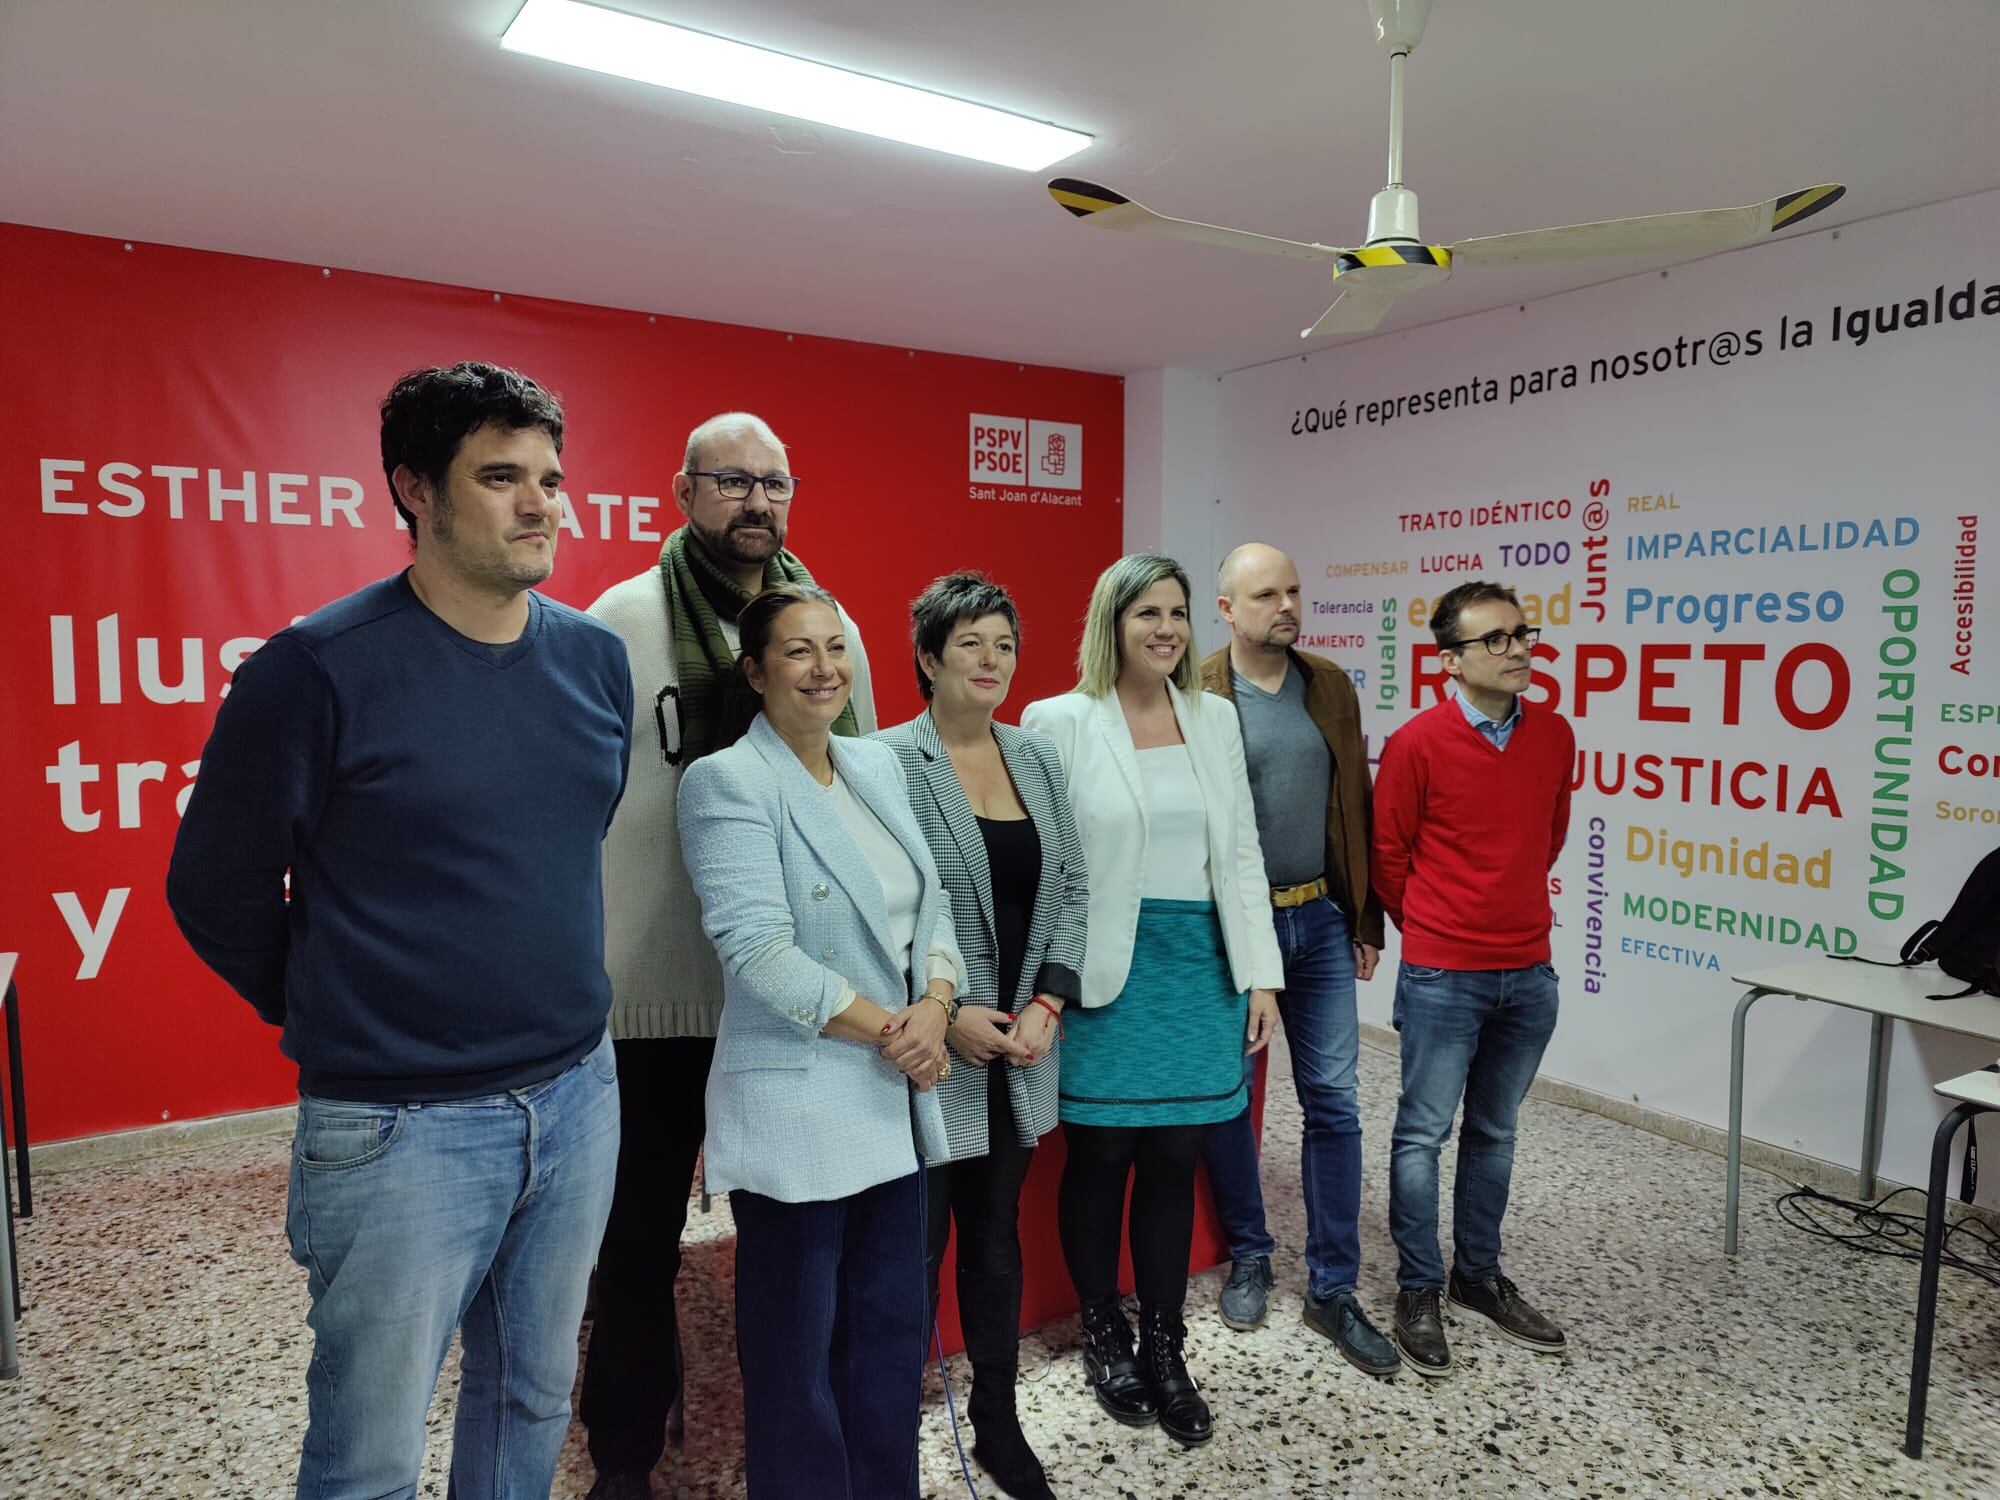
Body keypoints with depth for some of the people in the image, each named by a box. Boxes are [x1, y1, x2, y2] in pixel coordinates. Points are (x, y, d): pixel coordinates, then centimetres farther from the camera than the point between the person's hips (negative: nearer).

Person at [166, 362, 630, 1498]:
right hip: (402, 1127, -4)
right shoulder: (319, 670, -15)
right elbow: (219, 892, -5)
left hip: (581, 1096, 5)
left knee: (534, 1405, 22)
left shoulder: (596, 657, 1)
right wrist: (334, 1021, 5)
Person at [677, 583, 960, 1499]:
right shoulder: (728, 781, -12)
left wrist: (934, 1006, -9)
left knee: (892, 1329, 18)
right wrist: (885, 1028, -17)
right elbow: (757, 948, -20)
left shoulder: (879, 765, 9)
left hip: (894, 1096, 7)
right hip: (794, 1105, -7)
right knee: (797, 1346, 9)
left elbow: (932, 901, 9)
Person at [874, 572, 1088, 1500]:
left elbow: (1071, 889, 7)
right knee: (918, 1243, 7)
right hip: (931, 1049, -5)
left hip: (1022, 1046, 6)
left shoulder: (1038, 758, 7)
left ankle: (998, 1419, 35)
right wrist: (943, 1014, -16)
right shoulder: (888, 761, -11)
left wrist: (1047, 1004, -4)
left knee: (997, 1231, 18)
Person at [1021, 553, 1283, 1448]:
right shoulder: (1059, 721, -6)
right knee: (1101, 1160, 10)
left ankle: (1165, 1347, 28)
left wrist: (1260, 975, 6)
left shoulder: (1216, 719, 8)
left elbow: (1242, 853, 9)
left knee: (1174, 1161, 10)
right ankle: (1104, 1335, 32)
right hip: (1105, 973, -3)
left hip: (1199, 967, 4)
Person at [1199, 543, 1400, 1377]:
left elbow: (1355, 807, 10)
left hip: (1320, 919, 4)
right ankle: (1249, 1256, 33)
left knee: (1334, 1104, 6)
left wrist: (1366, 920, 9)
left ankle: (1332, 1289, 20)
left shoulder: (1330, 688, 7)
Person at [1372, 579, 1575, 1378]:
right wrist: (1430, 929, 6)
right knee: (1423, 1133, 5)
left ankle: (1479, 1276, 33)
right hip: (1443, 976, -5)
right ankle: (1418, 1292, 19)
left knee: (1494, 1132, 17)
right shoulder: (1417, 743, -13)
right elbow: (1388, 855, -4)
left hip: (1530, 973, 5)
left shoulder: (1554, 734, 2)